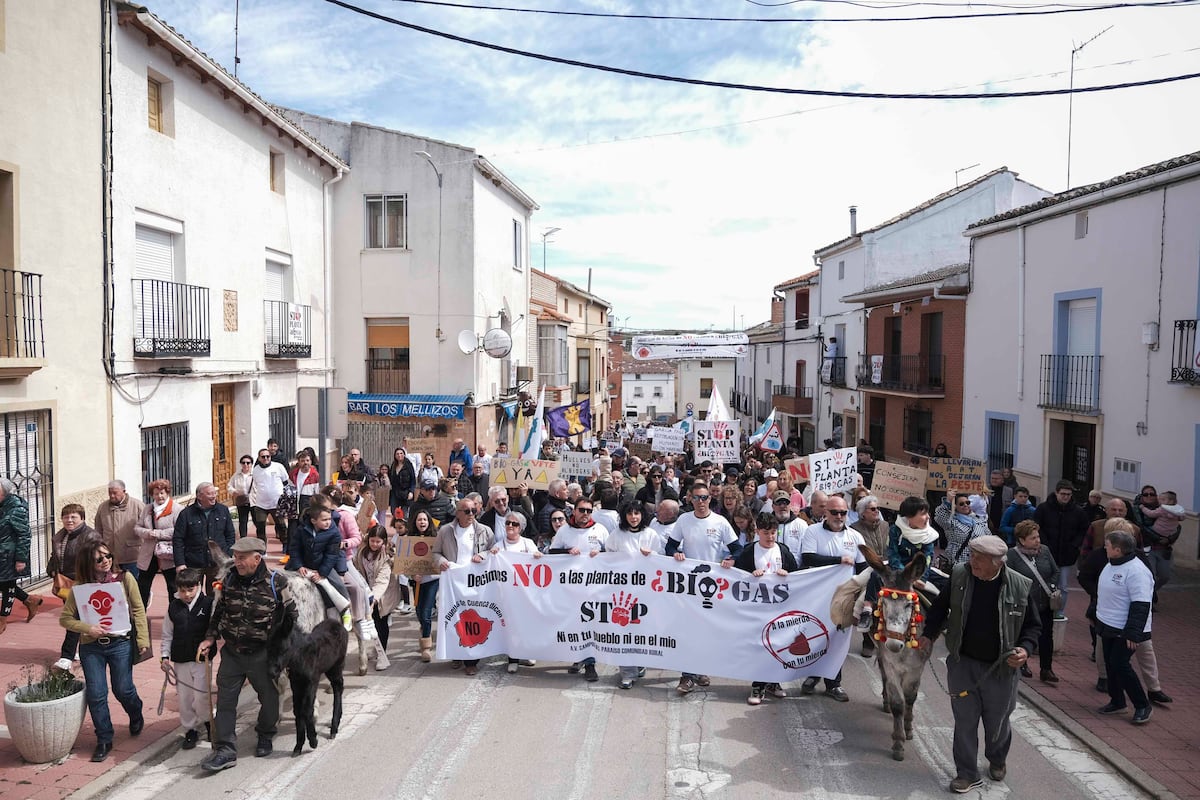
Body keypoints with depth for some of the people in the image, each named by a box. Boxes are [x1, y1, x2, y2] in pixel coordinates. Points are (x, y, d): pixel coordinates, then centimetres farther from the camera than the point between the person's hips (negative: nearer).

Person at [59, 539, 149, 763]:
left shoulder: (125, 578, -7)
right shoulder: (80, 587, -4)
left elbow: (138, 610, -3)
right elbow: (65, 618, 1)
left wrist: (143, 639, -6)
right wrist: (87, 628, -16)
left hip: (121, 644, -1)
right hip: (91, 647, 1)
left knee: (123, 689, 7)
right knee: (96, 694, 2)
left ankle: (136, 717, 40)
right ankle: (104, 740, 18)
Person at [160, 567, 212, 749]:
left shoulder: (208, 604, -8)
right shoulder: (173, 607, 2)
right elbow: (167, 634, 10)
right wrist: (165, 656, 6)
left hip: (202, 659, -3)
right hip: (180, 660, 3)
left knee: (201, 697, -5)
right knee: (184, 699, 8)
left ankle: (209, 721, 23)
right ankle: (190, 730, 25)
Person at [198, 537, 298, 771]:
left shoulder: (275, 584, -14)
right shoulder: (229, 581, -2)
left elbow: (290, 616, -2)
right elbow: (218, 612, 12)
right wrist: (210, 639, -1)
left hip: (261, 655, -3)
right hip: (231, 653, 3)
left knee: (269, 697, 14)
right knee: (225, 700, 1)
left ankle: (265, 736, 39)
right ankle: (225, 750, 9)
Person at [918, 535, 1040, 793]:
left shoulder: (1021, 586, -14)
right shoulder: (958, 575, -11)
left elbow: (1033, 625, 0)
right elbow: (940, 606, 6)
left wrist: (1025, 648, -16)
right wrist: (929, 634, 1)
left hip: (1001, 668, 0)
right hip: (963, 663, 1)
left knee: (997, 722, 18)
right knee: (965, 721, 7)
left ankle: (997, 760, 47)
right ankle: (967, 773, 24)